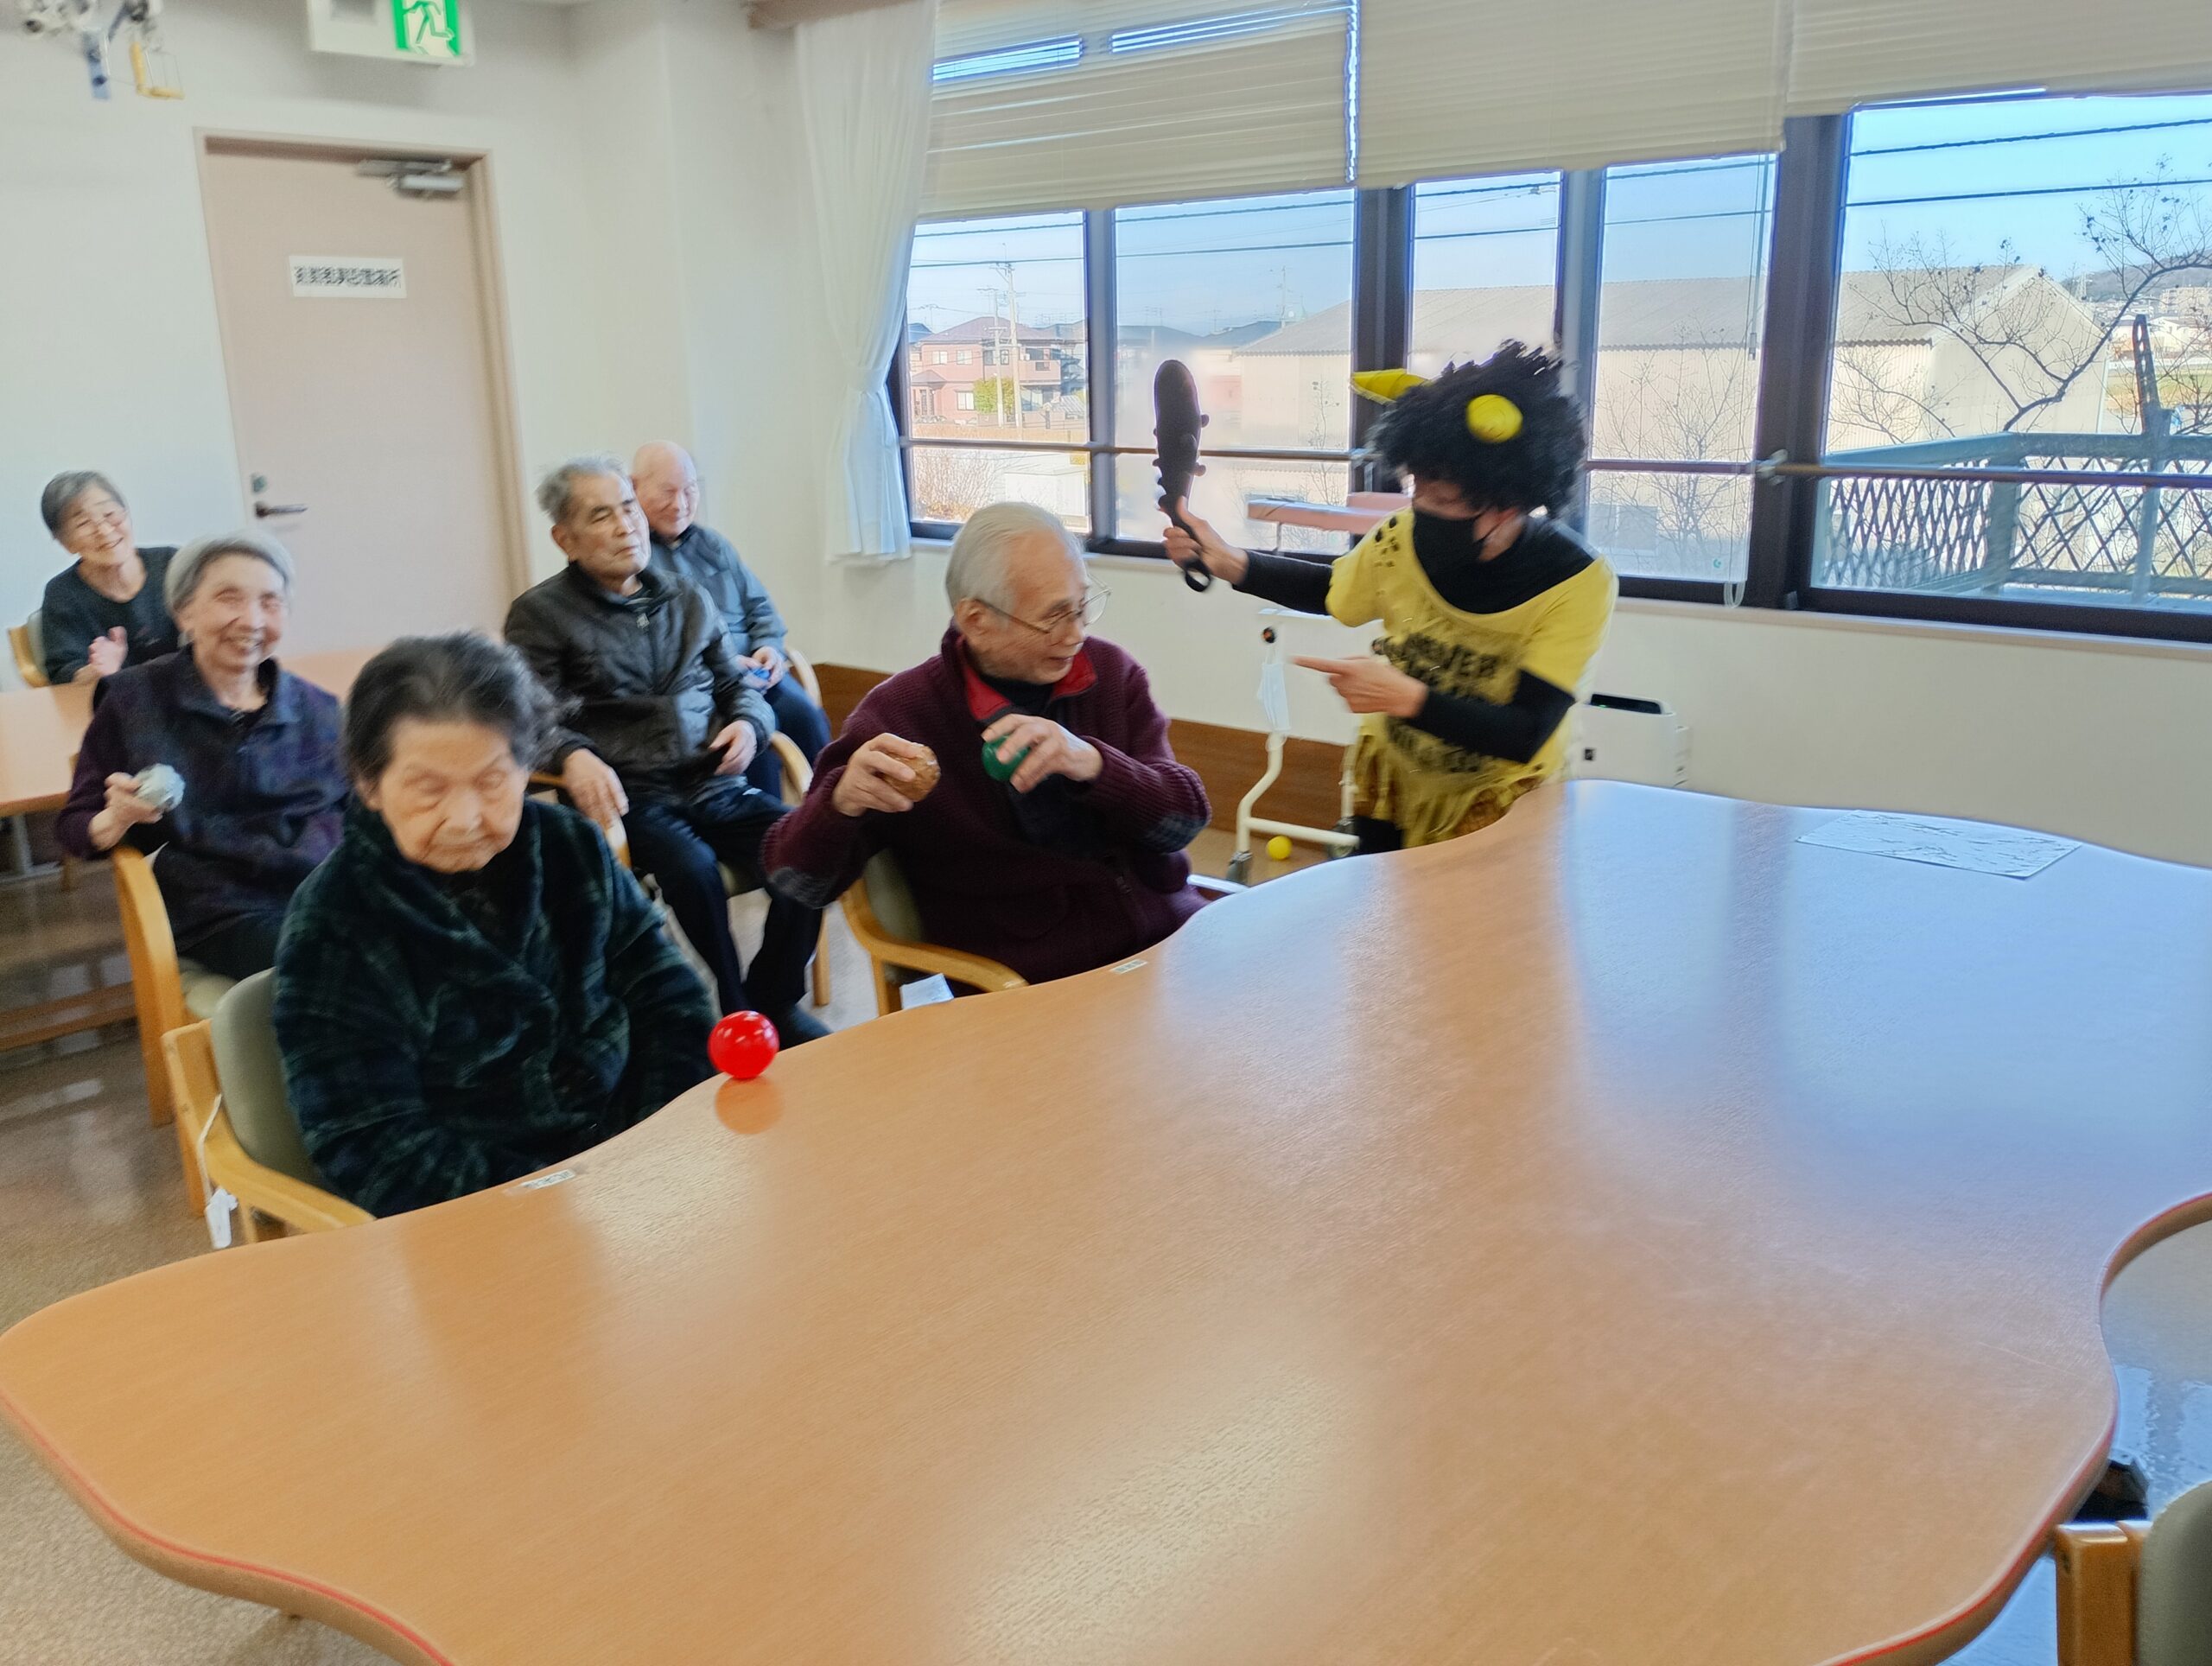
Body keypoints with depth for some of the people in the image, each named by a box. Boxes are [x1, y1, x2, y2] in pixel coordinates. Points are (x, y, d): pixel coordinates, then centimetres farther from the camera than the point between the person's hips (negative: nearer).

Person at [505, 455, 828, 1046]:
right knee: (692, 868, -35)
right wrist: (573, 756, -24)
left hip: (718, 787, 4)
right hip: (631, 797, -4)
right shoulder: (539, 614, 7)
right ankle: (735, 1015, -14)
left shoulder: (687, 599, 20)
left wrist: (749, 723, 2)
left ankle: (774, 999, -4)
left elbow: (736, 683, 25)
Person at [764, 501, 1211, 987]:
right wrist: (842, 803, -24)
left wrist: (1093, 763, -20)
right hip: (1043, 986, -5)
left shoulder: (1110, 672, 7)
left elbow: (1185, 818, 0)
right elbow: (797, 879, -2)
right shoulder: (900, 713, -5)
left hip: (1171, 939, 5)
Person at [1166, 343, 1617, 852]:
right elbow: (1327, 589, 6)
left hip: (1497, 808, -3)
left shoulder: (1576, 583, -26)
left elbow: (1525, 734, -30)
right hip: (1392, 779, 4)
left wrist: (1407, 698, -42)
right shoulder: (1407, 537, -17)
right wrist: (1228, 562, -9)